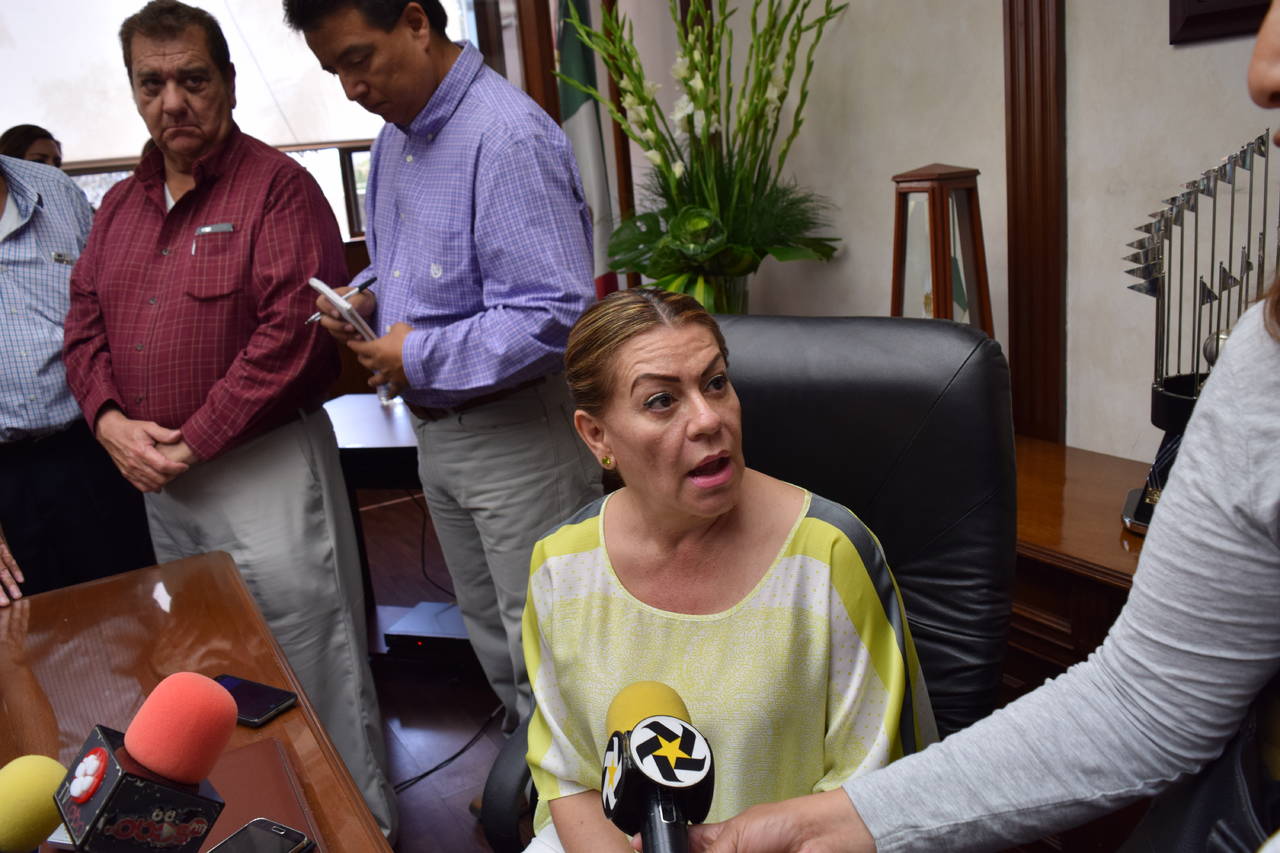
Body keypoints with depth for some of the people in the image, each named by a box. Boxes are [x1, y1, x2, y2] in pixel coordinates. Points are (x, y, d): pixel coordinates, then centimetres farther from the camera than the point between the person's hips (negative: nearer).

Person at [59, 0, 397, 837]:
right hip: (159, 481, 8)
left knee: (310, 663, 2)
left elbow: (295, 331, -19)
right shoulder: (121, 204, 14)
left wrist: (194, 442, -16)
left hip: (265, 464, -7)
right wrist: (111, 421, -5)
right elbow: (85, 326, 14)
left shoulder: (277, 186, -9)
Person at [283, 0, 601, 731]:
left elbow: (557, 315, -28)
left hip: (517, 433, -9)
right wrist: (365, 299, 1)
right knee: (491, 635, 22)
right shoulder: (396, 138, 9)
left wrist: (421, 359, -19)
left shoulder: (507, 137, -21)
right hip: (436, 431, 9)